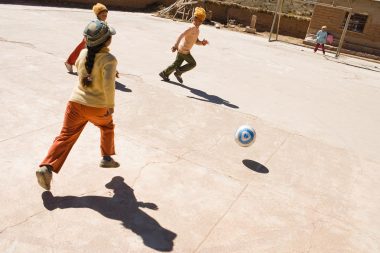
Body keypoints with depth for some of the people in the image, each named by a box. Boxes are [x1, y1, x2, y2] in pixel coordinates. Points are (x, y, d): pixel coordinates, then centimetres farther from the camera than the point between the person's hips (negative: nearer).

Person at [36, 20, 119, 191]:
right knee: (107, 127, 27)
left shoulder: (83, 53, 3)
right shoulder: (109, 59, -15)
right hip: (98, 107, -4)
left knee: (66, 137, 7)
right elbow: (108, 84, -27)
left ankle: (46, 167, -4)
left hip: (76, 102, 4)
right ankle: (107, 157, 29)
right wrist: (111, 105, -14)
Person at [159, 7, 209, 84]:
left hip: (182, 49, 9)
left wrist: (202, 42, -4)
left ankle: (164, 73, 28)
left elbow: (196, 41, 17)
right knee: (192, 63, 0)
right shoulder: (192, 27, -19)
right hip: (184, 50, -9)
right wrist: (175, 46, -37)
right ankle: (178, 73, 6)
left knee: (177, 64, 18)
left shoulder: (196, 29, 12)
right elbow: (181, 35, -29)